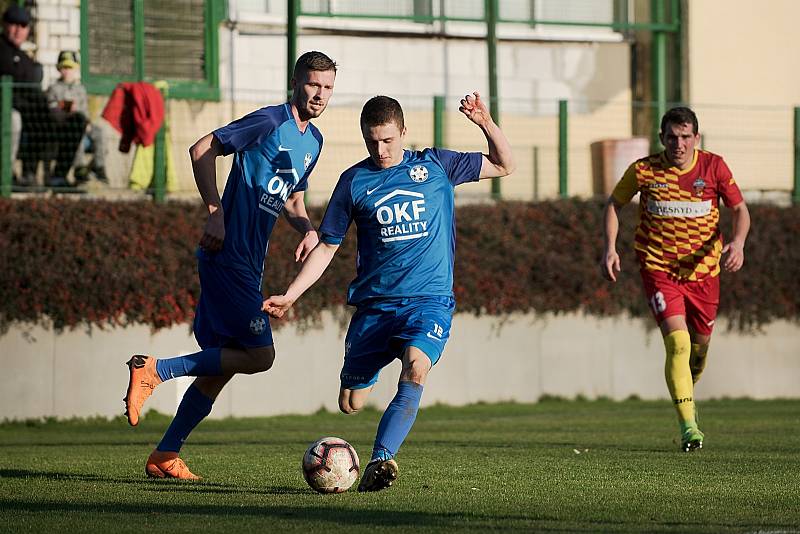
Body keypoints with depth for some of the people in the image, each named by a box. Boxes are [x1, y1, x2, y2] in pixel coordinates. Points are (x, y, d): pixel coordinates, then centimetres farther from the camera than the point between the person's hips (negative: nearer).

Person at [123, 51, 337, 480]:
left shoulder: (313, 141, 16)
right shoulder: (271, 121, -10)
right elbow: (201, 150, -10)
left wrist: (307, 229, 6)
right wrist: (215, 213, -15)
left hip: (248, 262, 9)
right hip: (229, 252, -9)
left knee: (219, 367, 9)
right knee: (260, 355, -13)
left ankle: (164, 457, 14)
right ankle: (154, 370, -9)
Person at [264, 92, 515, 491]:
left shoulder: (436, 166, 6)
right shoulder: (354, 181, 5)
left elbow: (503, 166, 13)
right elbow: (326, 246, 11)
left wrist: (485, 123, -5)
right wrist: (290, 295, 2)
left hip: (429, 300, -2)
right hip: (373, 304, 2)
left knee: (416, 368, -32)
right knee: (350, 404, 1)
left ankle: (379, 461, -37)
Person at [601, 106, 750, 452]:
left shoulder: (714, 167, -6)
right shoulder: (643, 171, -8)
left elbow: (740, 209, 1)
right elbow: (614, 203, 8)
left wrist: (737, 243, -19)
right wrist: (610, 248, -4)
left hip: (703, 270, 3)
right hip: (658, 268, -3)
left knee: (700, 346, 15)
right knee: (678, 343, -20)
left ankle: (687, 398, 46)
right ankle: (688, 426, -21)